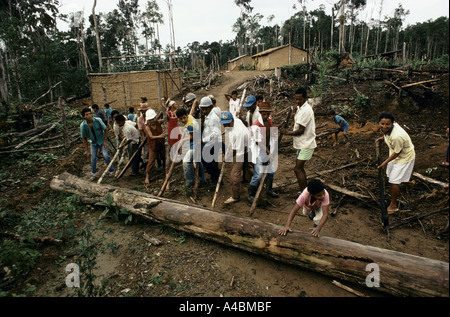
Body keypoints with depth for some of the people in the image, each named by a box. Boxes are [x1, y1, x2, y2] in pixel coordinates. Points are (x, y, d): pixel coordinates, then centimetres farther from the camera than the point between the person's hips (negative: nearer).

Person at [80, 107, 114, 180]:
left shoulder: (98, 120, -22)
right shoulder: (83, 126, -18)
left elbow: (106, 129, -7)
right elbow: (84, 138, -8)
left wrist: (105, 141, -8)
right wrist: (87, 151, -8)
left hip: (102, 141, -1)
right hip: (93, 143, 1)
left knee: (106, 156, -10)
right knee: (93, 158, 1)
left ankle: (111, 171, 6)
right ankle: (93, 173, 20)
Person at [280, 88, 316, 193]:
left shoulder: (306, 110, -20)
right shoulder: (301, 108, 12)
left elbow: (301, 130, -20)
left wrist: (287, 132, -14)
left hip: (306, 144, -11)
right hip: (303, 143, 11)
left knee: (297, 169, -10)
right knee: (300, 167, 17)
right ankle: (305, 191, 29)